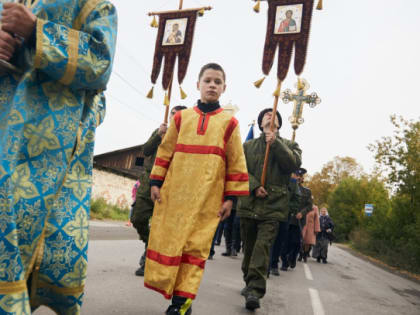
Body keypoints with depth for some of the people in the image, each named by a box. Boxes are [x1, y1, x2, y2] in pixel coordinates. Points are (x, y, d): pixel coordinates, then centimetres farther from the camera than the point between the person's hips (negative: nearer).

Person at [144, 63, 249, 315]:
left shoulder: (229, 123, 7)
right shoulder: (181, 118, 11)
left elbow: (236, 163, 5)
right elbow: (165, 152, 13)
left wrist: (231, 198, 1)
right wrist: (156, 182, 6)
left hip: (207, 199, -1)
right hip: (173, 194, 2)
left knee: (196, 246, 0)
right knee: (166, 240, 3)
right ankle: (167, 289, 18)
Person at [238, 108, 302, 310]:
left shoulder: (288, 145, 13)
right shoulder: (248, 145, 15)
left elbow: (294, 163, -6)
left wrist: (275, 143, -13)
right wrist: (254, 186, -13)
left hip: (273, 205, -2)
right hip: (249, 203, 2)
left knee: (263, 246, -14)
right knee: (249, 246, 12)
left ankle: (255, 290, -14)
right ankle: (250, 283, 28)